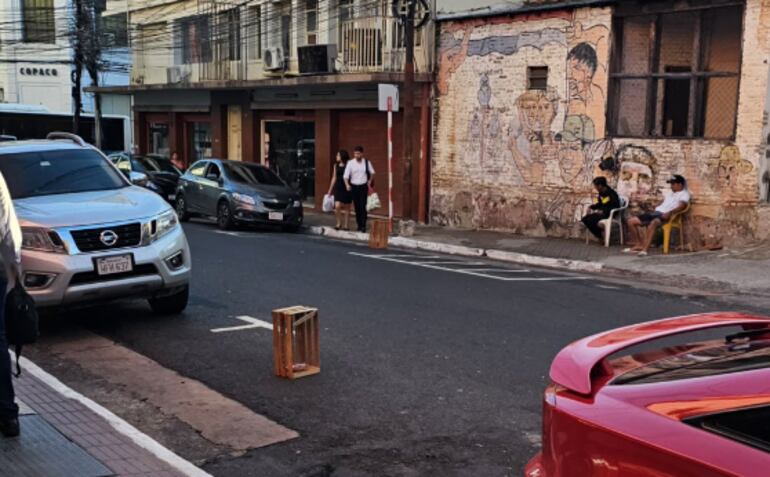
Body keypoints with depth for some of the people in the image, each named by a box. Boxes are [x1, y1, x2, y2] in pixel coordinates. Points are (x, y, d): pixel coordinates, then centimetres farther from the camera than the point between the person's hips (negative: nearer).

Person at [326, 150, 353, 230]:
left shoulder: (348, 165, -6)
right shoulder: (336, 165, 10)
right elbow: (334, 178, 15)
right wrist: (330, 190, 16)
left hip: (346, 188, -4)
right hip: (338, 188, 4)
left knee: (347, 208, 5)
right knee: (337, 206, -8)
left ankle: (347, 225, 15)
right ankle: (339, 223, 10)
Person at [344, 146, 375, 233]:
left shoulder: (366, 162, -1)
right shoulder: (350, 163, -4)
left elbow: (372, 172, 15)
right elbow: (346, 175, -9)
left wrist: (370, 181, 6)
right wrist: (347, 184, -24)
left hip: (363, 186, -1)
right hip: (354, 186, 1)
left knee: (363, 206, -10)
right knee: (356, 207, 6)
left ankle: (363, 226, -8)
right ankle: (359, 225, 18)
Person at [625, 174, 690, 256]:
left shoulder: (684, 194, 5)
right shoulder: (671, 194, 32)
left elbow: (682, 206, -14)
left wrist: (669, 213, -29)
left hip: (664, 215, -9)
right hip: (656, 212, 9)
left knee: (653, 223, -43)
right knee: (631, 221, -2)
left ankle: (645, 248, -49)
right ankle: (638, 245, 0)